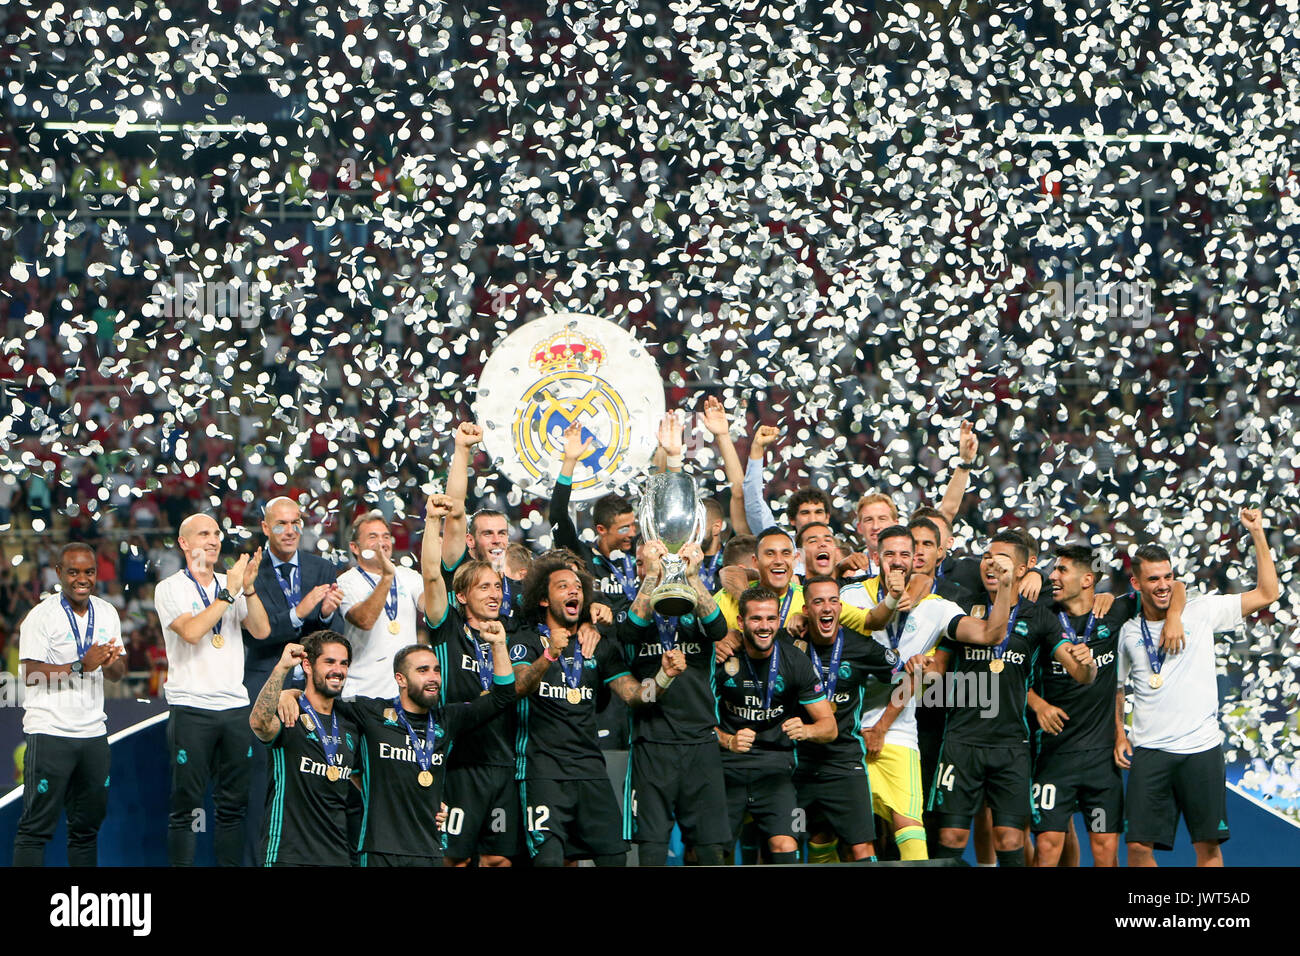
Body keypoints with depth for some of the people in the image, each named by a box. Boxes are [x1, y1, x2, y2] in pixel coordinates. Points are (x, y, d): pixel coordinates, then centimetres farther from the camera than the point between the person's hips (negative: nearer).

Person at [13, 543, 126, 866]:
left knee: (88, 824, 9)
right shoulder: (41, 616, -6)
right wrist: (81, 666, -21)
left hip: (93, 732, 6)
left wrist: (110, 663, -12)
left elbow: (118, 673, 12)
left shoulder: (107, 613, 12)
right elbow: (30, 674, -13)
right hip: (49, 732, -6)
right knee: (37, 825, -5)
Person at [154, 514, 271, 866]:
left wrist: (249, 588, -10)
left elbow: (261, 630, 3)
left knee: (234, 804, 5)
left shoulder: (232, 585, 15)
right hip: (190, 707, -4)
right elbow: (191, 631, -16)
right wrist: (229, 594, -12)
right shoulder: (171, 588, 1)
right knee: (187, 805, -4)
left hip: (235, 706, 5)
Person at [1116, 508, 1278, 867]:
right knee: (1138, 845, -5)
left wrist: (1258, 533, -5)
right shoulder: (1128, 632, 9)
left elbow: (1266, 594, 0)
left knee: (1208, 844, 2)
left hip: (1201, 749, -1)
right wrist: (1119, 735, 9)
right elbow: (1117, 687, 21)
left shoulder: (1202, 612, 3)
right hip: (1148, 753, 1)